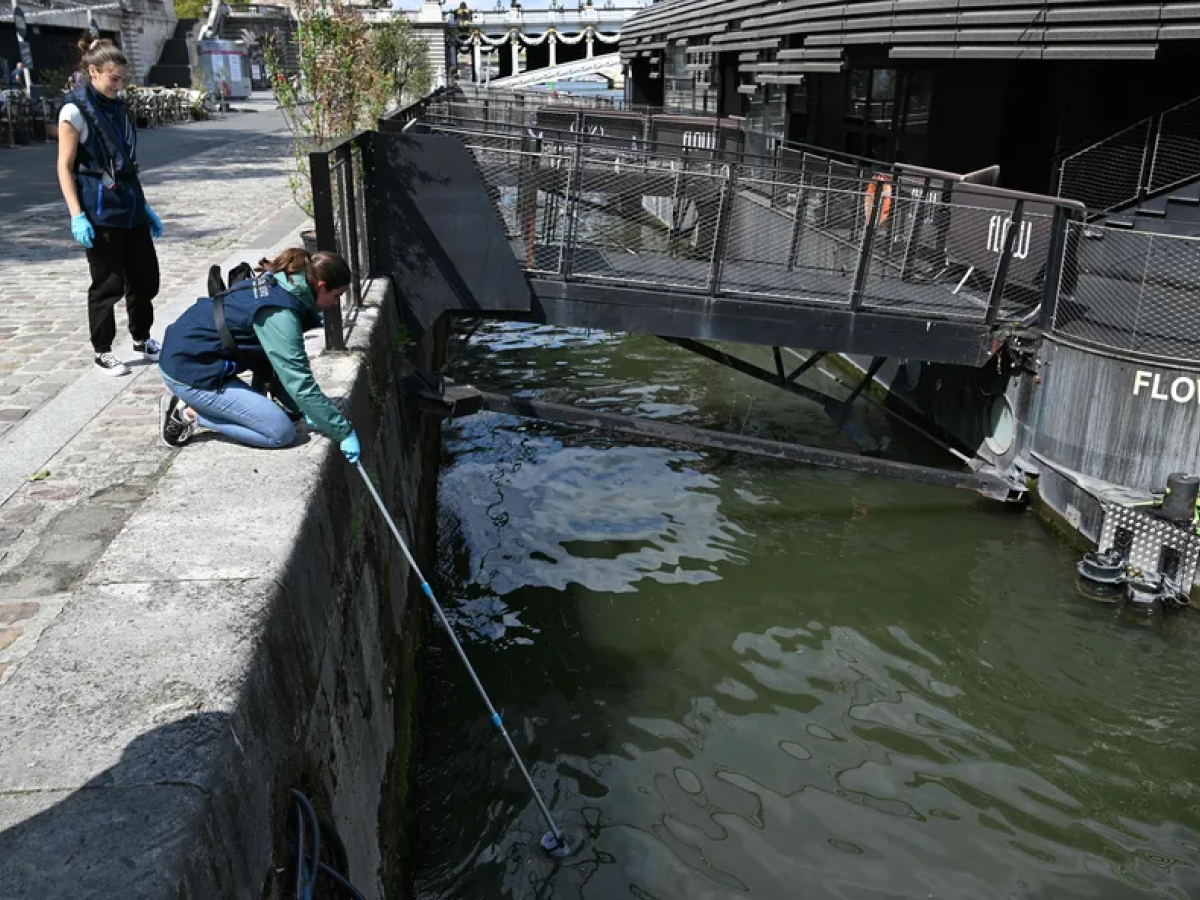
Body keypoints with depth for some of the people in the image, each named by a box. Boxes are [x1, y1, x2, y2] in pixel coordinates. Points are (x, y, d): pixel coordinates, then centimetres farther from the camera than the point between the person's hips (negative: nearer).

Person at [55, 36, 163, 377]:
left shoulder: (117, 107, 11)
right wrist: (77, 216, -18)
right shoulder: (75, 110, -9)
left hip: (130, 207, 7)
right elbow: (65, 168, -11)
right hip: (100, 212, -7)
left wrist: (143, 204, 17)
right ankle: (102, 351, 15)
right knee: (107, 284, 0)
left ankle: (142, 338, 31)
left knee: (145, 275, 12)